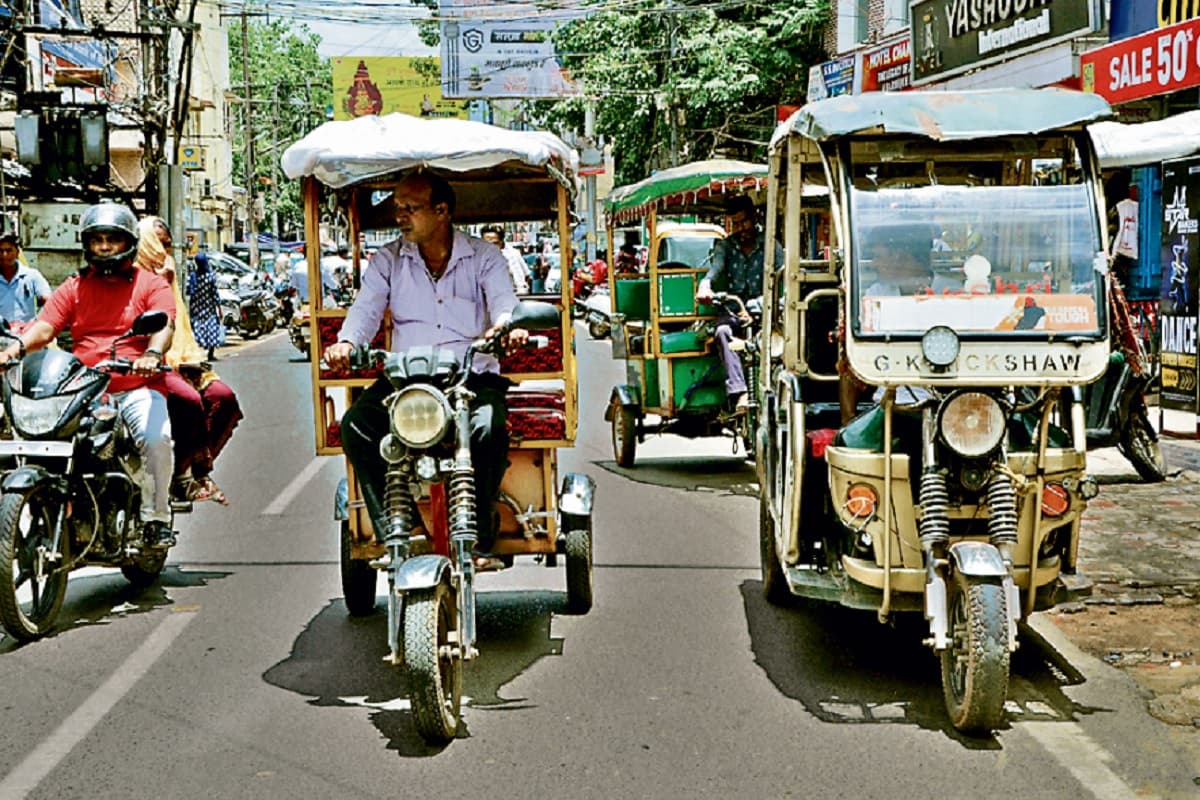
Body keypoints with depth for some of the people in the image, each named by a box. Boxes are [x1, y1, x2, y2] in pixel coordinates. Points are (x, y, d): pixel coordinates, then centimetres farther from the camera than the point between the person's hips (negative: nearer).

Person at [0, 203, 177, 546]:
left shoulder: (151, 284, 9)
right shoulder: (73, 288, 18)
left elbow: (164, 325, -10)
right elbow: (45, 326, 3)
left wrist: (152, 354, -33)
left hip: (138, 387, -3)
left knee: (156, 438, -30)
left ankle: (157, 518, -16)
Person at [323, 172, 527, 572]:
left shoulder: (484, 257, 9)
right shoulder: (389, 260, 15)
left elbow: (504, 303, -7)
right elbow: (367, 308, 2)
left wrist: (507, 327, -33)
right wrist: (346, 342, -22)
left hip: (473, 375, -2)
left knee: (488, 429, -34)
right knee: (355, 425, -25)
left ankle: (480, 539, -20)